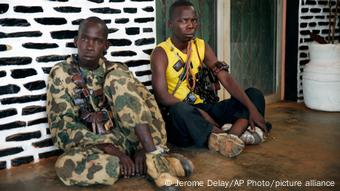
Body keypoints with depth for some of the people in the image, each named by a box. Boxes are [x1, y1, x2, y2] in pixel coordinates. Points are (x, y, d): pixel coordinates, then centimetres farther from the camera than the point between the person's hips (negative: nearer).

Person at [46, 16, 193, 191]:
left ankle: (156, 159, -26)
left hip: (126, 136, 1)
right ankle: (153, 163, -24)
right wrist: (112, 150, -21)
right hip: (94, 146, -1)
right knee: (66, 166, -36)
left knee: (117, 79, -21)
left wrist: (142, 148, -20)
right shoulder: (60, 74, 0)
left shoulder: (116, 71, 7)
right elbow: (63, 128, -9)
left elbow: (147, 103, -3)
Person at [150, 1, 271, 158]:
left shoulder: (202, 46, 7)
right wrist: (200, 112, -24)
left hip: (203, 108, 7)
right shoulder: (161, 53, -10)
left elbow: (225, 78, -2)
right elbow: (162, 96, -21)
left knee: (254, 95, -3)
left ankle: (230, 135, -32)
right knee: (179, 110, -41)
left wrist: (252, 108, -13)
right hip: (179, 115, -6)